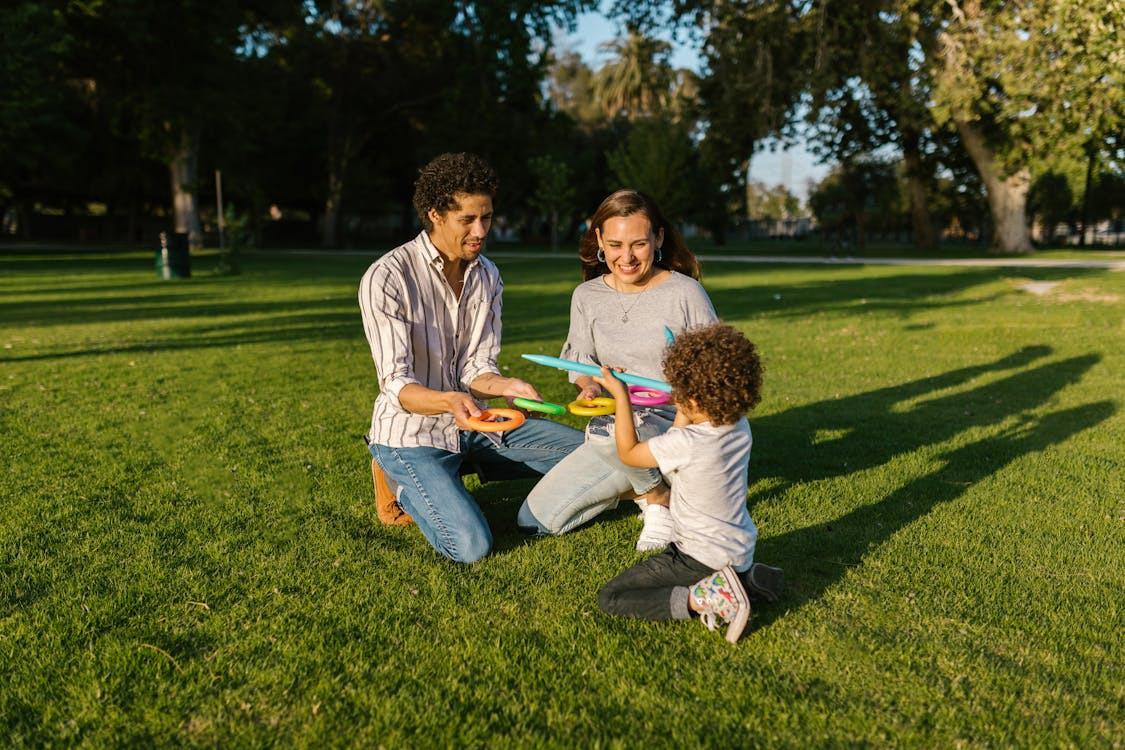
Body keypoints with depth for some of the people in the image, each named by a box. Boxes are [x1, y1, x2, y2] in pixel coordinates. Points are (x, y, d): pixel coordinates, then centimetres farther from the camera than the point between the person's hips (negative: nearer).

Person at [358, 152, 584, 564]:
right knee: (470, 545, -26)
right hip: (411, 432, -6)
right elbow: (397, 385, -21)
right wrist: (448, 401, -41)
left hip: (471, 422, 7)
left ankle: (455, 469, 12)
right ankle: (404, 480, 6)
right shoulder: (386, 278, -17)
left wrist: (507, 387, -24)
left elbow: (476, 368, -1)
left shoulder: (487, 275, 4)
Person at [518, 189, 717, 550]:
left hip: (675, 424, -5)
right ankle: (640, 483, 14)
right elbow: (582, 362, 7)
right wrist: (590, 387, -16)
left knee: (608, 429, -40)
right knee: (534, 519, -4)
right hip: (610, 428, 5)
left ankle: (659, 497, -7)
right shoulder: (587, 297, 5)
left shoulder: (685, 293, -7)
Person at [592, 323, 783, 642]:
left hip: (701, 558, -8)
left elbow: (628, 453, -7)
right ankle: (746, 576, 14)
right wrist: (683, 410, 14)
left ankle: (699, 599, -18)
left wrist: (621, 396, -3)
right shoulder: (741, 428, -5)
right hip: (741, 551, 8)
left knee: (610, 599, -6)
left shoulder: (684, 443, -26)